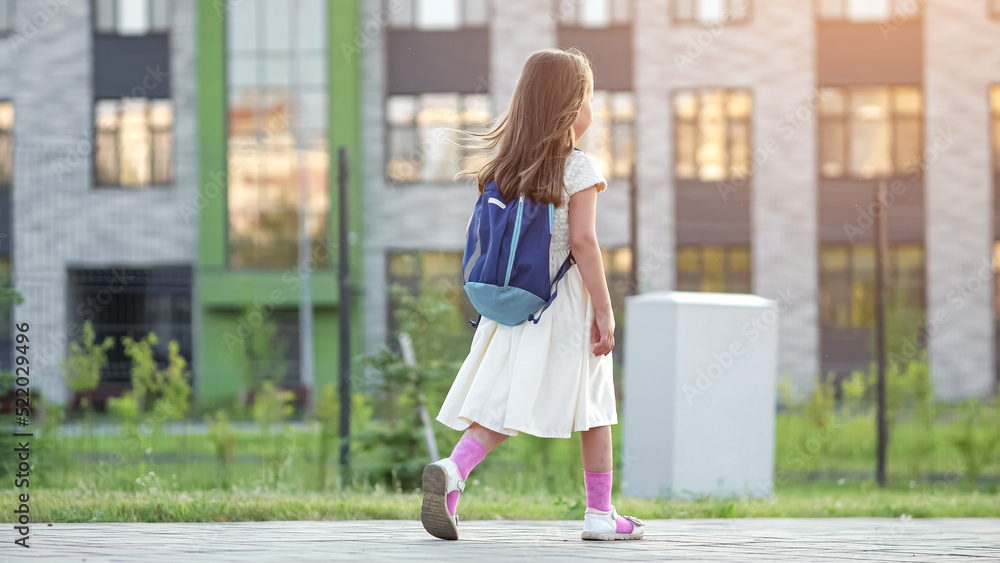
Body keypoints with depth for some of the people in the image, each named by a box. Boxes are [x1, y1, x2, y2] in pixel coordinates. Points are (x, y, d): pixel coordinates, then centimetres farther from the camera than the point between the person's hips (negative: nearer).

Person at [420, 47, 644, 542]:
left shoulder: (506, 167, 8)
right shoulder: (577, 168, -9)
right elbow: (582, 241, -15)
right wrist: (604, 309, -12)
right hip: (565, 303, -5)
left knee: (500, 405, -1)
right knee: (593, 407, 9)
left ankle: (452, 470, -26)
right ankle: (600, 513, 14)